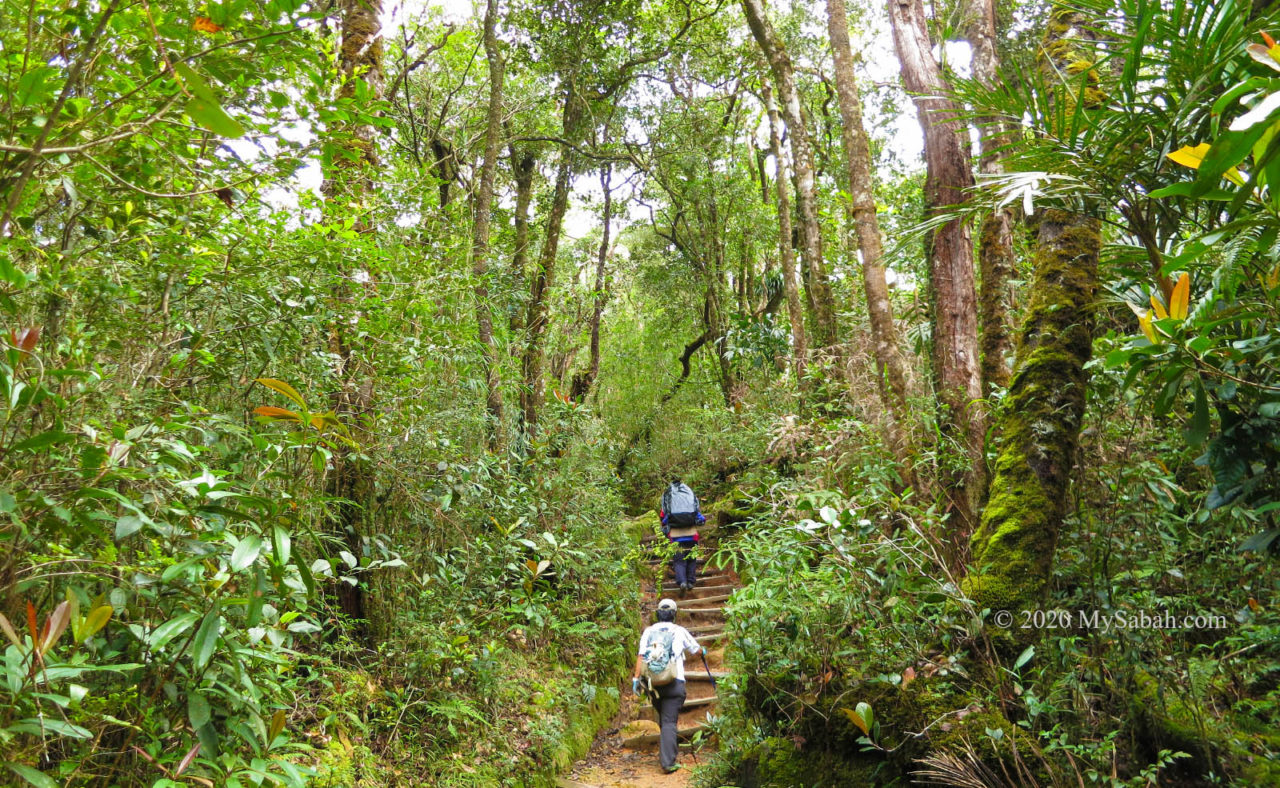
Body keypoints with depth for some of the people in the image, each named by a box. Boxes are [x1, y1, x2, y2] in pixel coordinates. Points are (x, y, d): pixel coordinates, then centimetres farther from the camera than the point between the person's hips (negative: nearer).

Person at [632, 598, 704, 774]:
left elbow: (641, 655, -3)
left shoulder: (649, 631, 8)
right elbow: (695, 650, 18)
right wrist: (703, 651, 40)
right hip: (674, 682, -3)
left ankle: (665, 750, 32)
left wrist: (636, 677, -3)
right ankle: (667, 762, -10)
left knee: (663, 718, 22)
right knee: (669, 722, -4)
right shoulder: (679, 631, 5)